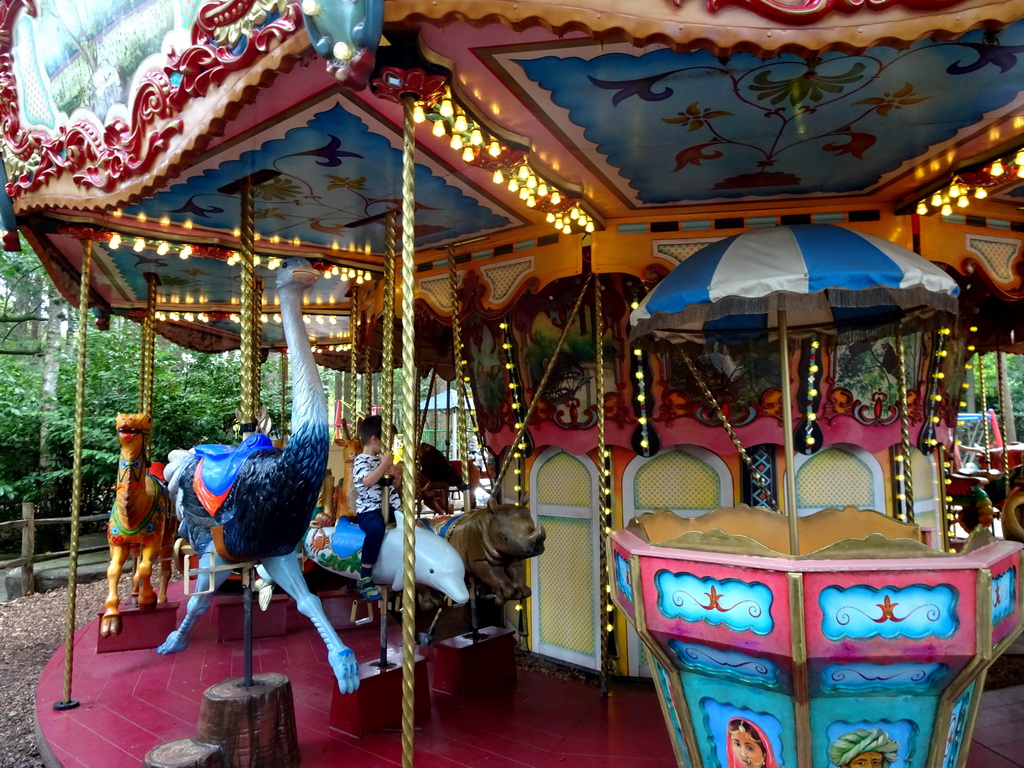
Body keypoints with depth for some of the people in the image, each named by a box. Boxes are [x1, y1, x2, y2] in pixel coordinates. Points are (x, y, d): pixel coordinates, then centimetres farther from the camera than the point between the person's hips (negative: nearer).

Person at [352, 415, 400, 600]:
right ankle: (365, 576, -28)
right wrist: (384, 464, -20)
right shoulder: (361, 461, -7)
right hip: (369, 511, -9)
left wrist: (392, 469, 7)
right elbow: (368, 481, -27)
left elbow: (393, 484, 25)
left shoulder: (380, 459, 17)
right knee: (377, 528, -37)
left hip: (389, 509, 9)